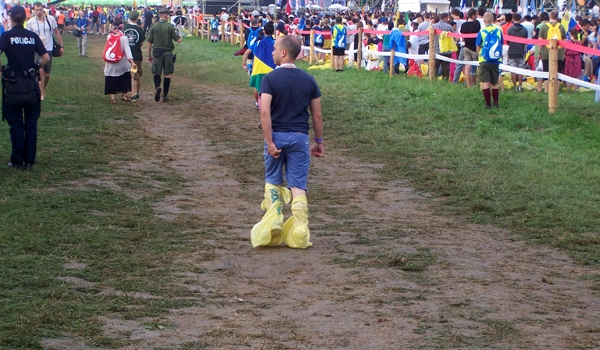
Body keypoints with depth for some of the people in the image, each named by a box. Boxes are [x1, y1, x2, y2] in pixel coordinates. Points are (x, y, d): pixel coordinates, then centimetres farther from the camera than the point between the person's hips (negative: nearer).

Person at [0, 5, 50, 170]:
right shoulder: (33, 36, 3)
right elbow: (46, 58, -1)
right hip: (31, 84, 2)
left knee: (16, 125, 6)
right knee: (31, 124, 9)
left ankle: (17, 161, 9)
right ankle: (29, 161, 10)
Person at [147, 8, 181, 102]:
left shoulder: (153, 26, 0)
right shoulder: (170, 26, -6)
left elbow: (149, 42, 2)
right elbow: (178, 40, -6)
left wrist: (149, 55, 12)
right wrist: (180, 36, 18)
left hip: (157, 52, 1)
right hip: (168, 52, -1)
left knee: (156, 73, 10)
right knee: (167, 74, 8)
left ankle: (157, 87, -20)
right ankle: (165, 95, 11)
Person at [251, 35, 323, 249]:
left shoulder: (270, 78, -8)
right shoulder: (308, 80, 2)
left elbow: (265, 112, -17)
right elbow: (317, 115, 5)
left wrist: (270, 142, -15)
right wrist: (319, 141, 15)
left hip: (277, 135, -2)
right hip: (300, 137, 2)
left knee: (273, 181, 17)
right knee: (298, 186, 4)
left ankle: (272, 220, 5)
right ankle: (299, 235, 0)